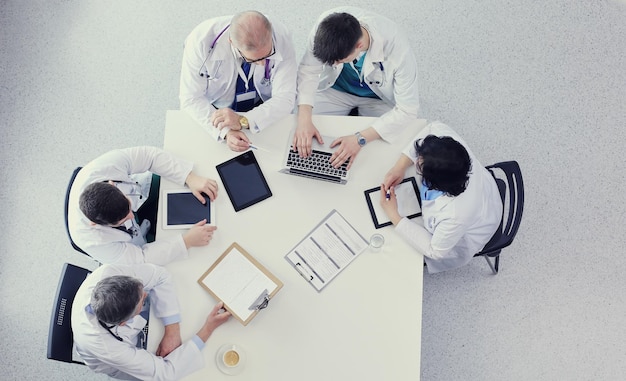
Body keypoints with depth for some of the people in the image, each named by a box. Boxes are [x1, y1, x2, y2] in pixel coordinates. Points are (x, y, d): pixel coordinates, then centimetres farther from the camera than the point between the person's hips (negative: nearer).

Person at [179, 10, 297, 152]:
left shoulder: (282, 39, -27)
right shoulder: (201, 40, -29)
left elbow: (285, 99, -23)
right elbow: (191, 99, -22)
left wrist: (243, 121, -37)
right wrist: (225, 132, -38)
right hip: (214, 110, 0)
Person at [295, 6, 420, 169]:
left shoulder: (397, 48, -37)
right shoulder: (326, 25, -31)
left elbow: (407, 109, -30)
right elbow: (308, 70, -19)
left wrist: (360, 138, -38)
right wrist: (304, 120, -34)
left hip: (378, 98, -2)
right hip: (336, 89, 2)